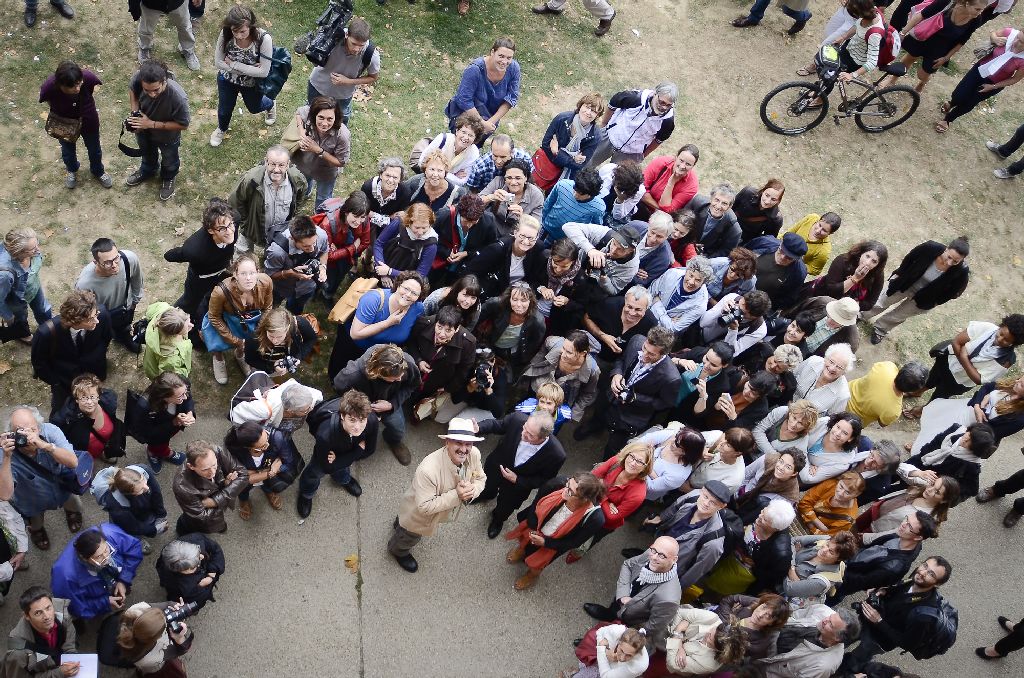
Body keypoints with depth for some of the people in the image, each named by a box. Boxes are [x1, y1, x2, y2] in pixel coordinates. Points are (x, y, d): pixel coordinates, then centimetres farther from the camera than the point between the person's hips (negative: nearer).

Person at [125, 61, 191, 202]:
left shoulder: (178, 97, -45)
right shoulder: (138, 77, -34)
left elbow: (183, 125, -28)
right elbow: (132, 89, -8)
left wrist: (152, 124, -33)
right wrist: (135, 112, -21)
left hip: (167, 135, -3)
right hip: (143, 127, 3)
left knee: (169, 161, 29)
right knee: (147, 153, 35)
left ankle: (168, 179, 62)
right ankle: (147, 170, 67)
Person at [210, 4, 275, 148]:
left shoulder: (264, 39, -37)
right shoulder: (225, 34, -31)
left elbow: (264, 72, -31)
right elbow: (218, 62, -21)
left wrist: (233, 64, -28)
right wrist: (248, 69, -27)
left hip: (252, 84, -1)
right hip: (227, 79, 1)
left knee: (254, 107, 29)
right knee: (224, 108, 25)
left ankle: (270, 105, 65)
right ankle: (221, 129, 60)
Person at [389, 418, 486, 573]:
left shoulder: (474, 454, -27)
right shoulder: (428, 470, -46)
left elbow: (480, 479, -9)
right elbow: (424, 507, -37)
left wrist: (472, 490, -31)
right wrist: (456, 495, -43)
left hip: (442, 511, 5)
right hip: (418, 515, -5)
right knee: (408, 539, 30)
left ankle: (400, 523, 71)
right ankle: (398, 551, 64)